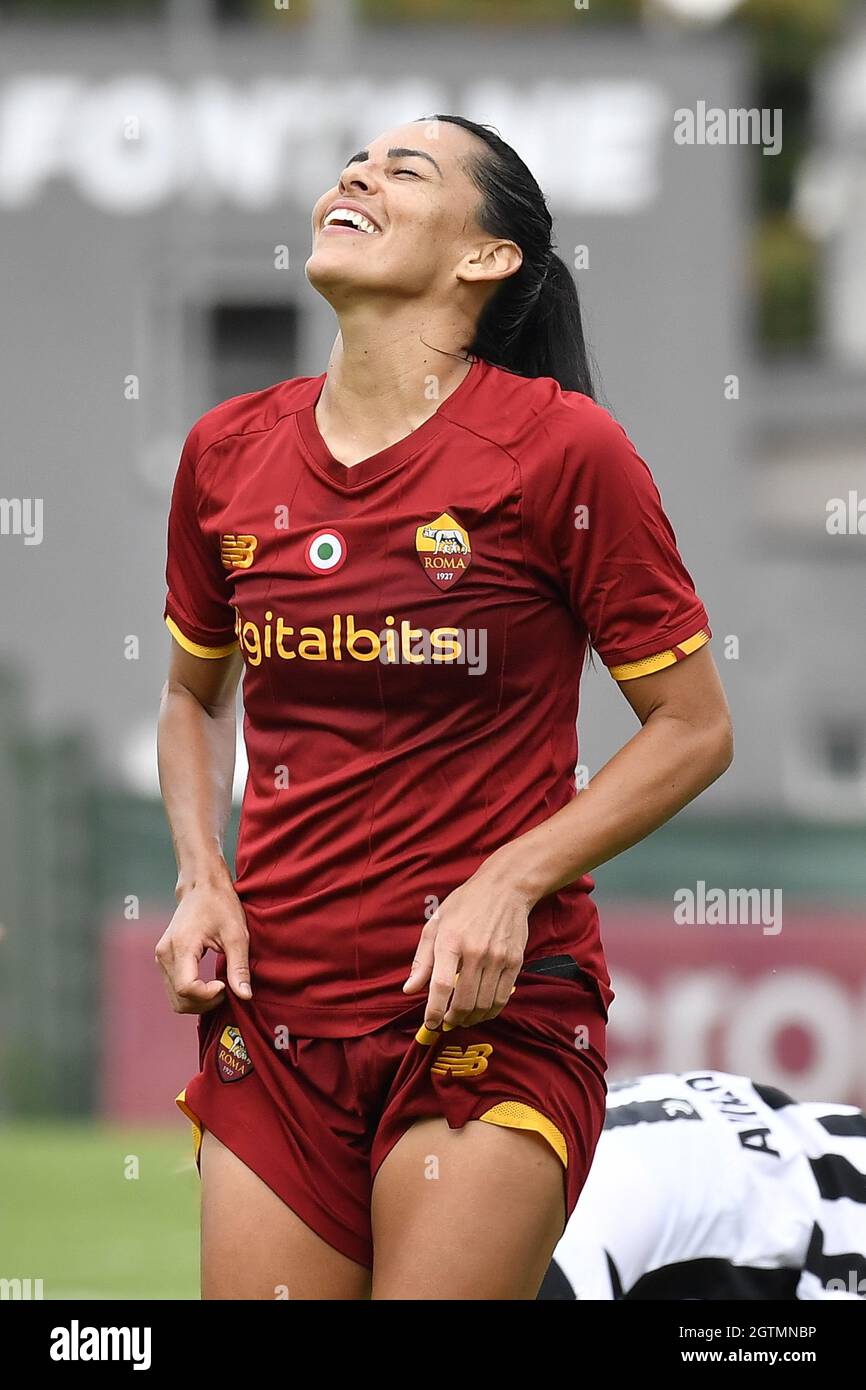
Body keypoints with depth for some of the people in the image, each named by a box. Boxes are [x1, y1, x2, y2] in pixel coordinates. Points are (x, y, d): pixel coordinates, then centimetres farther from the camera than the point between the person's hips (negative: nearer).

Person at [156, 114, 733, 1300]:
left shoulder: (559, 451, -7)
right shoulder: (229, 454, 7)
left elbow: (694, 728, -2)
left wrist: (511, 883, -13)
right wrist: (202, 880, 5)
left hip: (488, 1012, -4)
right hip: (274, 1012, 4)